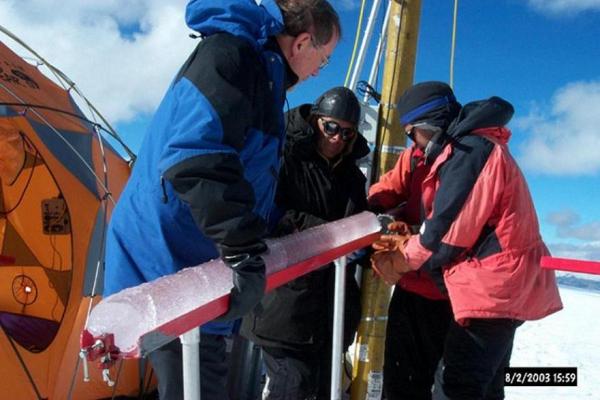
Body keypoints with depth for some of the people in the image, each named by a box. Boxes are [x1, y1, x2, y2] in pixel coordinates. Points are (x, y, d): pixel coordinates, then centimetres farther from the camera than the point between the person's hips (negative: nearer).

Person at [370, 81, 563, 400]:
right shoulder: (478, 146, 18)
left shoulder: (468, 150, -16)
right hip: (504, 285, 11)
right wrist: (406, 244, 4)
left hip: (491, 287, -11)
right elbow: (458, 225, 16)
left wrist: (401, 260, -3)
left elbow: (447, 233, -18)